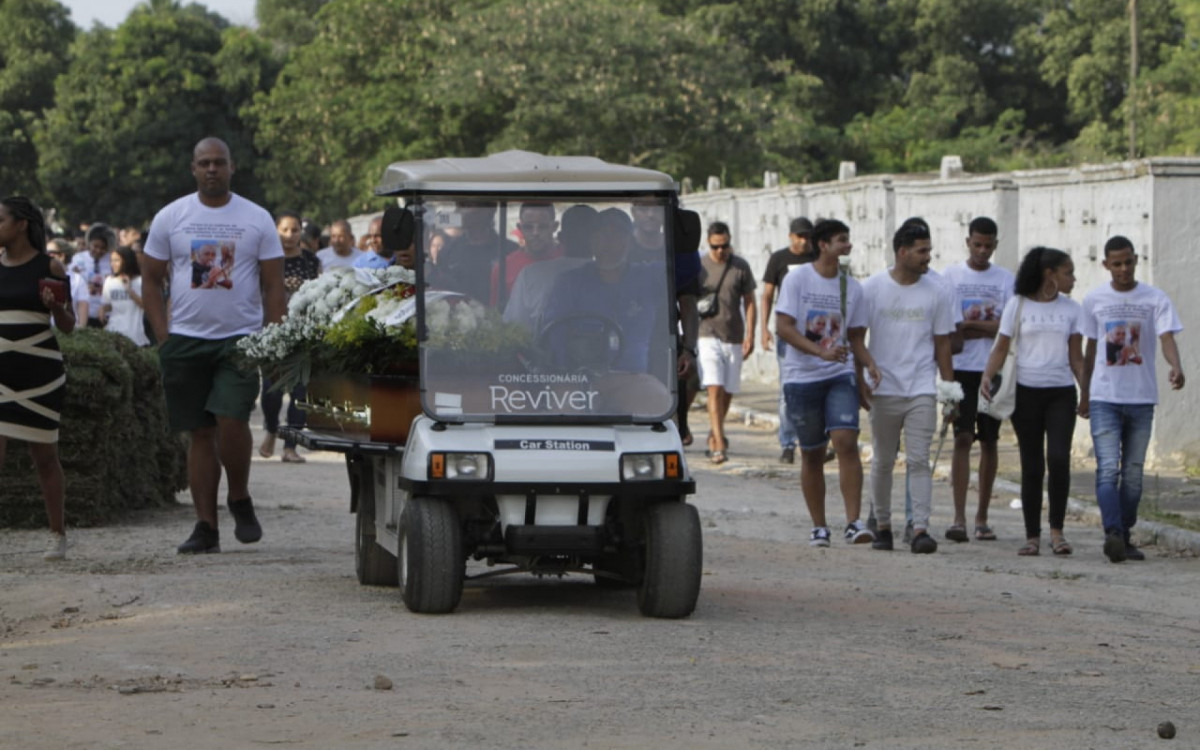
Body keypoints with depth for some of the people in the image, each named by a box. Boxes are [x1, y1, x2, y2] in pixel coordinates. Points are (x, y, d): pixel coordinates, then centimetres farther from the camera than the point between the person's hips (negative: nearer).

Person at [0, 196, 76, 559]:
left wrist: (56, 307, -16)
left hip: (40, 370, -2)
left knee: (44, 456, 5)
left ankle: (57, 535, 17)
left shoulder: (49, 268, -2)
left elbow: (68, 326, 1)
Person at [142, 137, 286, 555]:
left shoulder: (257, 219, 6)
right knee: (200, 434, 3)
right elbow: (151, 280, 11)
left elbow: (273, 285, 6)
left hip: (240, 340, -2)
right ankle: (206, 526, 6)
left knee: (231, 420, -18)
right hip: (186, 341, 2)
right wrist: (163, 338, 0)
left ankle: (239, 499, 6)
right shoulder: (170, 217, 8)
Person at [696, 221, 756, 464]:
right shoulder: (699, 266, 0)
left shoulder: (741, 267, 3)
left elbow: (749, 303, 7)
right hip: (708, 335, -3)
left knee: (728, 391, 11)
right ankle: (718, 443, -19)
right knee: (714, 388, -15)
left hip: (734, 338, 3)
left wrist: (750, 335, -2)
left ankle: (715, 432, 34)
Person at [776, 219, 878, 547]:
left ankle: (854, 521, -19)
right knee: (812, 453, 6)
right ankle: (819, 527, 18)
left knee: (846, 440, -17)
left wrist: (870, 364, -7)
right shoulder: (797, 279, -3)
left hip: (840, 375, 2)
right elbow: (783, 326, -10)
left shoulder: (852, 287, 8)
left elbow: (856, 337, 13)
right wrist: (820, 351, -22)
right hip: (801, 376, -2)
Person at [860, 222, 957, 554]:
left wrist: (949, 388, 7)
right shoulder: (872, 288, 0)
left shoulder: (937, 292, 3)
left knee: (918, 461, -8)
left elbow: (942, 344, 9)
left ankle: (920, 529, -11)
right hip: (883, 390, 0)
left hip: (922, 391, 0)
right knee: (883, 461, 8)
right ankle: (882, 526, 20)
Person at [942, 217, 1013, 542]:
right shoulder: (951, 276, 4)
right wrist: (987, 325, -9)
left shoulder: (1006, 280, 6)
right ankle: (959, 518, -13)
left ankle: (982, 517, 13)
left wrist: (968, 324, -10)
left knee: (989, 441, 5)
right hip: (961, 369, -2)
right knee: (963, 438, -10)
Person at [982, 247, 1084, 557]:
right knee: (1031, 466, 2)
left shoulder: (1072, 309, 8)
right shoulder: (1018, 304, 2)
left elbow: (1076, 358, 10)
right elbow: (1001, 348, 3)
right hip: (1026, 391, -1)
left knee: (1058, 458, -15)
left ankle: (1056, 531, -5)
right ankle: (1032, 535, 9)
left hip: (1061, 392, 1)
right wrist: (987, 376, -14)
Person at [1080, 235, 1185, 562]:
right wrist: (1084, 394, 17)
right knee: (1108, 468, -14)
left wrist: (1175, 366, -33)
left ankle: (1125, 538, 15)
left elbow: (1167, 337, -13)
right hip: (1104, 397, 0)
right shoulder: (1094, 300, 5)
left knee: (1133, 472, 6)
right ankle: (1113, 534, -25)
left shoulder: (1155, 299, 1)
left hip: (1142, 398, 0)